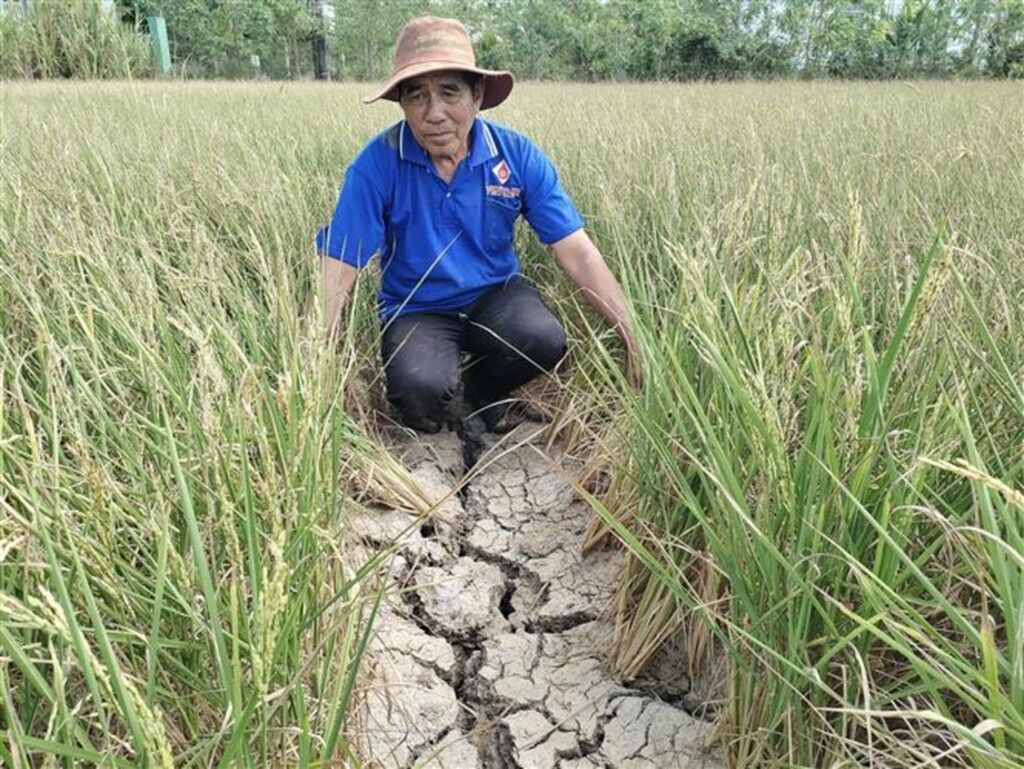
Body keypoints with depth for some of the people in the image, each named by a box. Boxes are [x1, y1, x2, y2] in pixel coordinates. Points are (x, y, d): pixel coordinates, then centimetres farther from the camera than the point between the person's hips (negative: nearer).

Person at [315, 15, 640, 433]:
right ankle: (423, 421, 7)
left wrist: (633, 335, -19)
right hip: (416, 310, -2)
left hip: (495, 293, 2)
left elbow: (576, 251, -12)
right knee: (420, 386, -34)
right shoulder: (377, 164, -17)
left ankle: (483, 392, 6)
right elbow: (337, 267, -18)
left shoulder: (518, 155, -11)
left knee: (545, 340, -30)